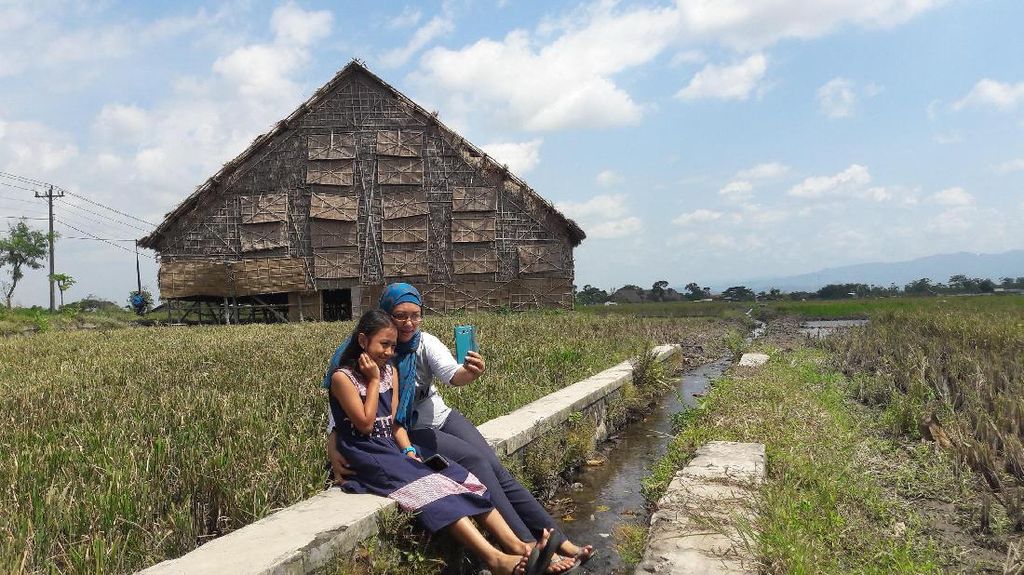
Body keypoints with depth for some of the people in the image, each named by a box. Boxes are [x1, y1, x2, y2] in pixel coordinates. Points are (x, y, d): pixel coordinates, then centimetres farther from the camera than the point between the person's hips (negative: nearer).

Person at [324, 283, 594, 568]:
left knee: (495, 467, -13)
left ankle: (557, 541, -9)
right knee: (475, 461, -24)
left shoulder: (425, 342, -6)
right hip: (408, 431, -4)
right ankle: (526, 546, -22)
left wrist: (468, 373, -46)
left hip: (441, 417, 4)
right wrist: (333, 450, -25)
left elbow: (452, 373, -22)